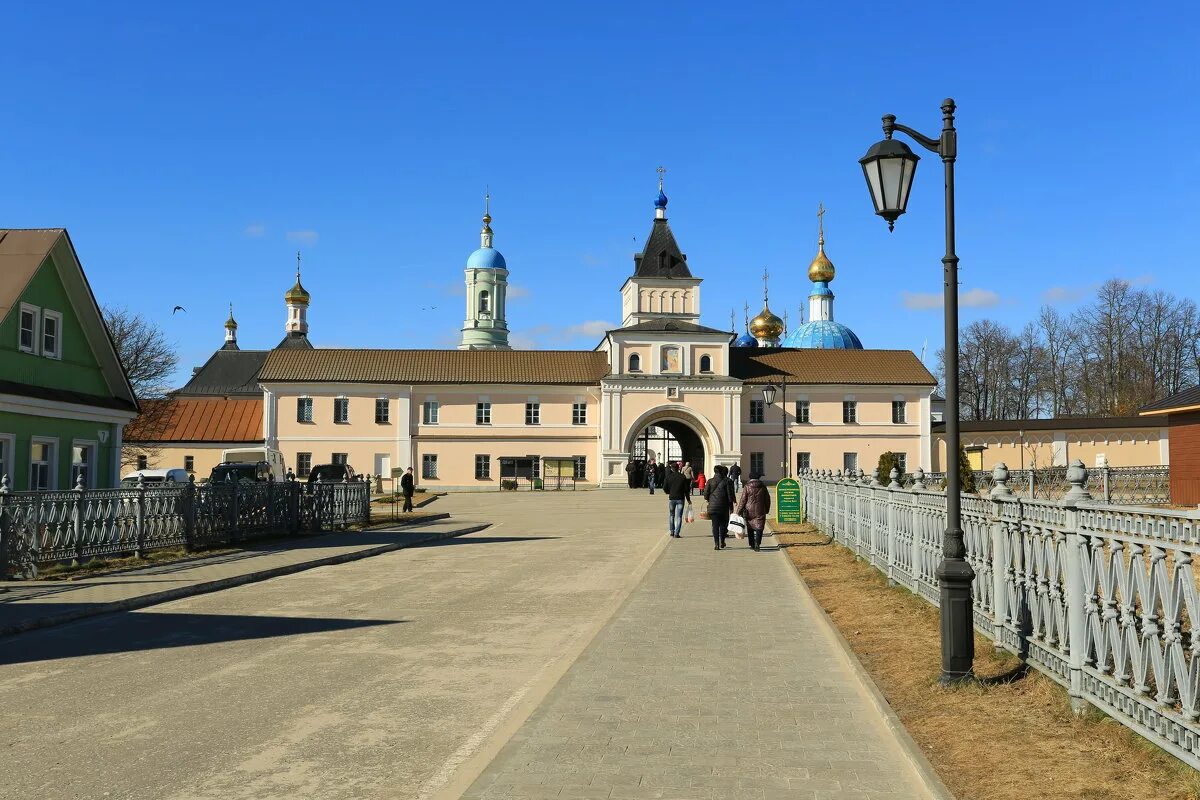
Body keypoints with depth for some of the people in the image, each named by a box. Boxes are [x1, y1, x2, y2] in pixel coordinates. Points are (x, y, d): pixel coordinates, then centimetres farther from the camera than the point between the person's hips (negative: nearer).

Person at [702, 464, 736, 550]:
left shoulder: (710, 481, 2)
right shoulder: (727, 481, -4)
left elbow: (706, 494, 2)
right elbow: (730, 495, -4)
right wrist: (731, 507, 3)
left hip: (712, 507, 1)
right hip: (723, 507, -1)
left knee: (715, 525, 3)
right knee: (723, 524, 13)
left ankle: (716, 543, -3)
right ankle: (722, 542, 17)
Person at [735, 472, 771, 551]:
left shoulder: (747, 487, -5)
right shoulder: (763, 487, 2)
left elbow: (742, 500, -5)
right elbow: (767, 499, 10)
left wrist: (739, 511, 1)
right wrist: (767, 510, 23)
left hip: (749, 511, -1)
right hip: (760, 511, 1)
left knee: (750, 528, 12)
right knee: (759, 527, -2)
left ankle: (752, 545, 17)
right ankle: (757, 543, -21)